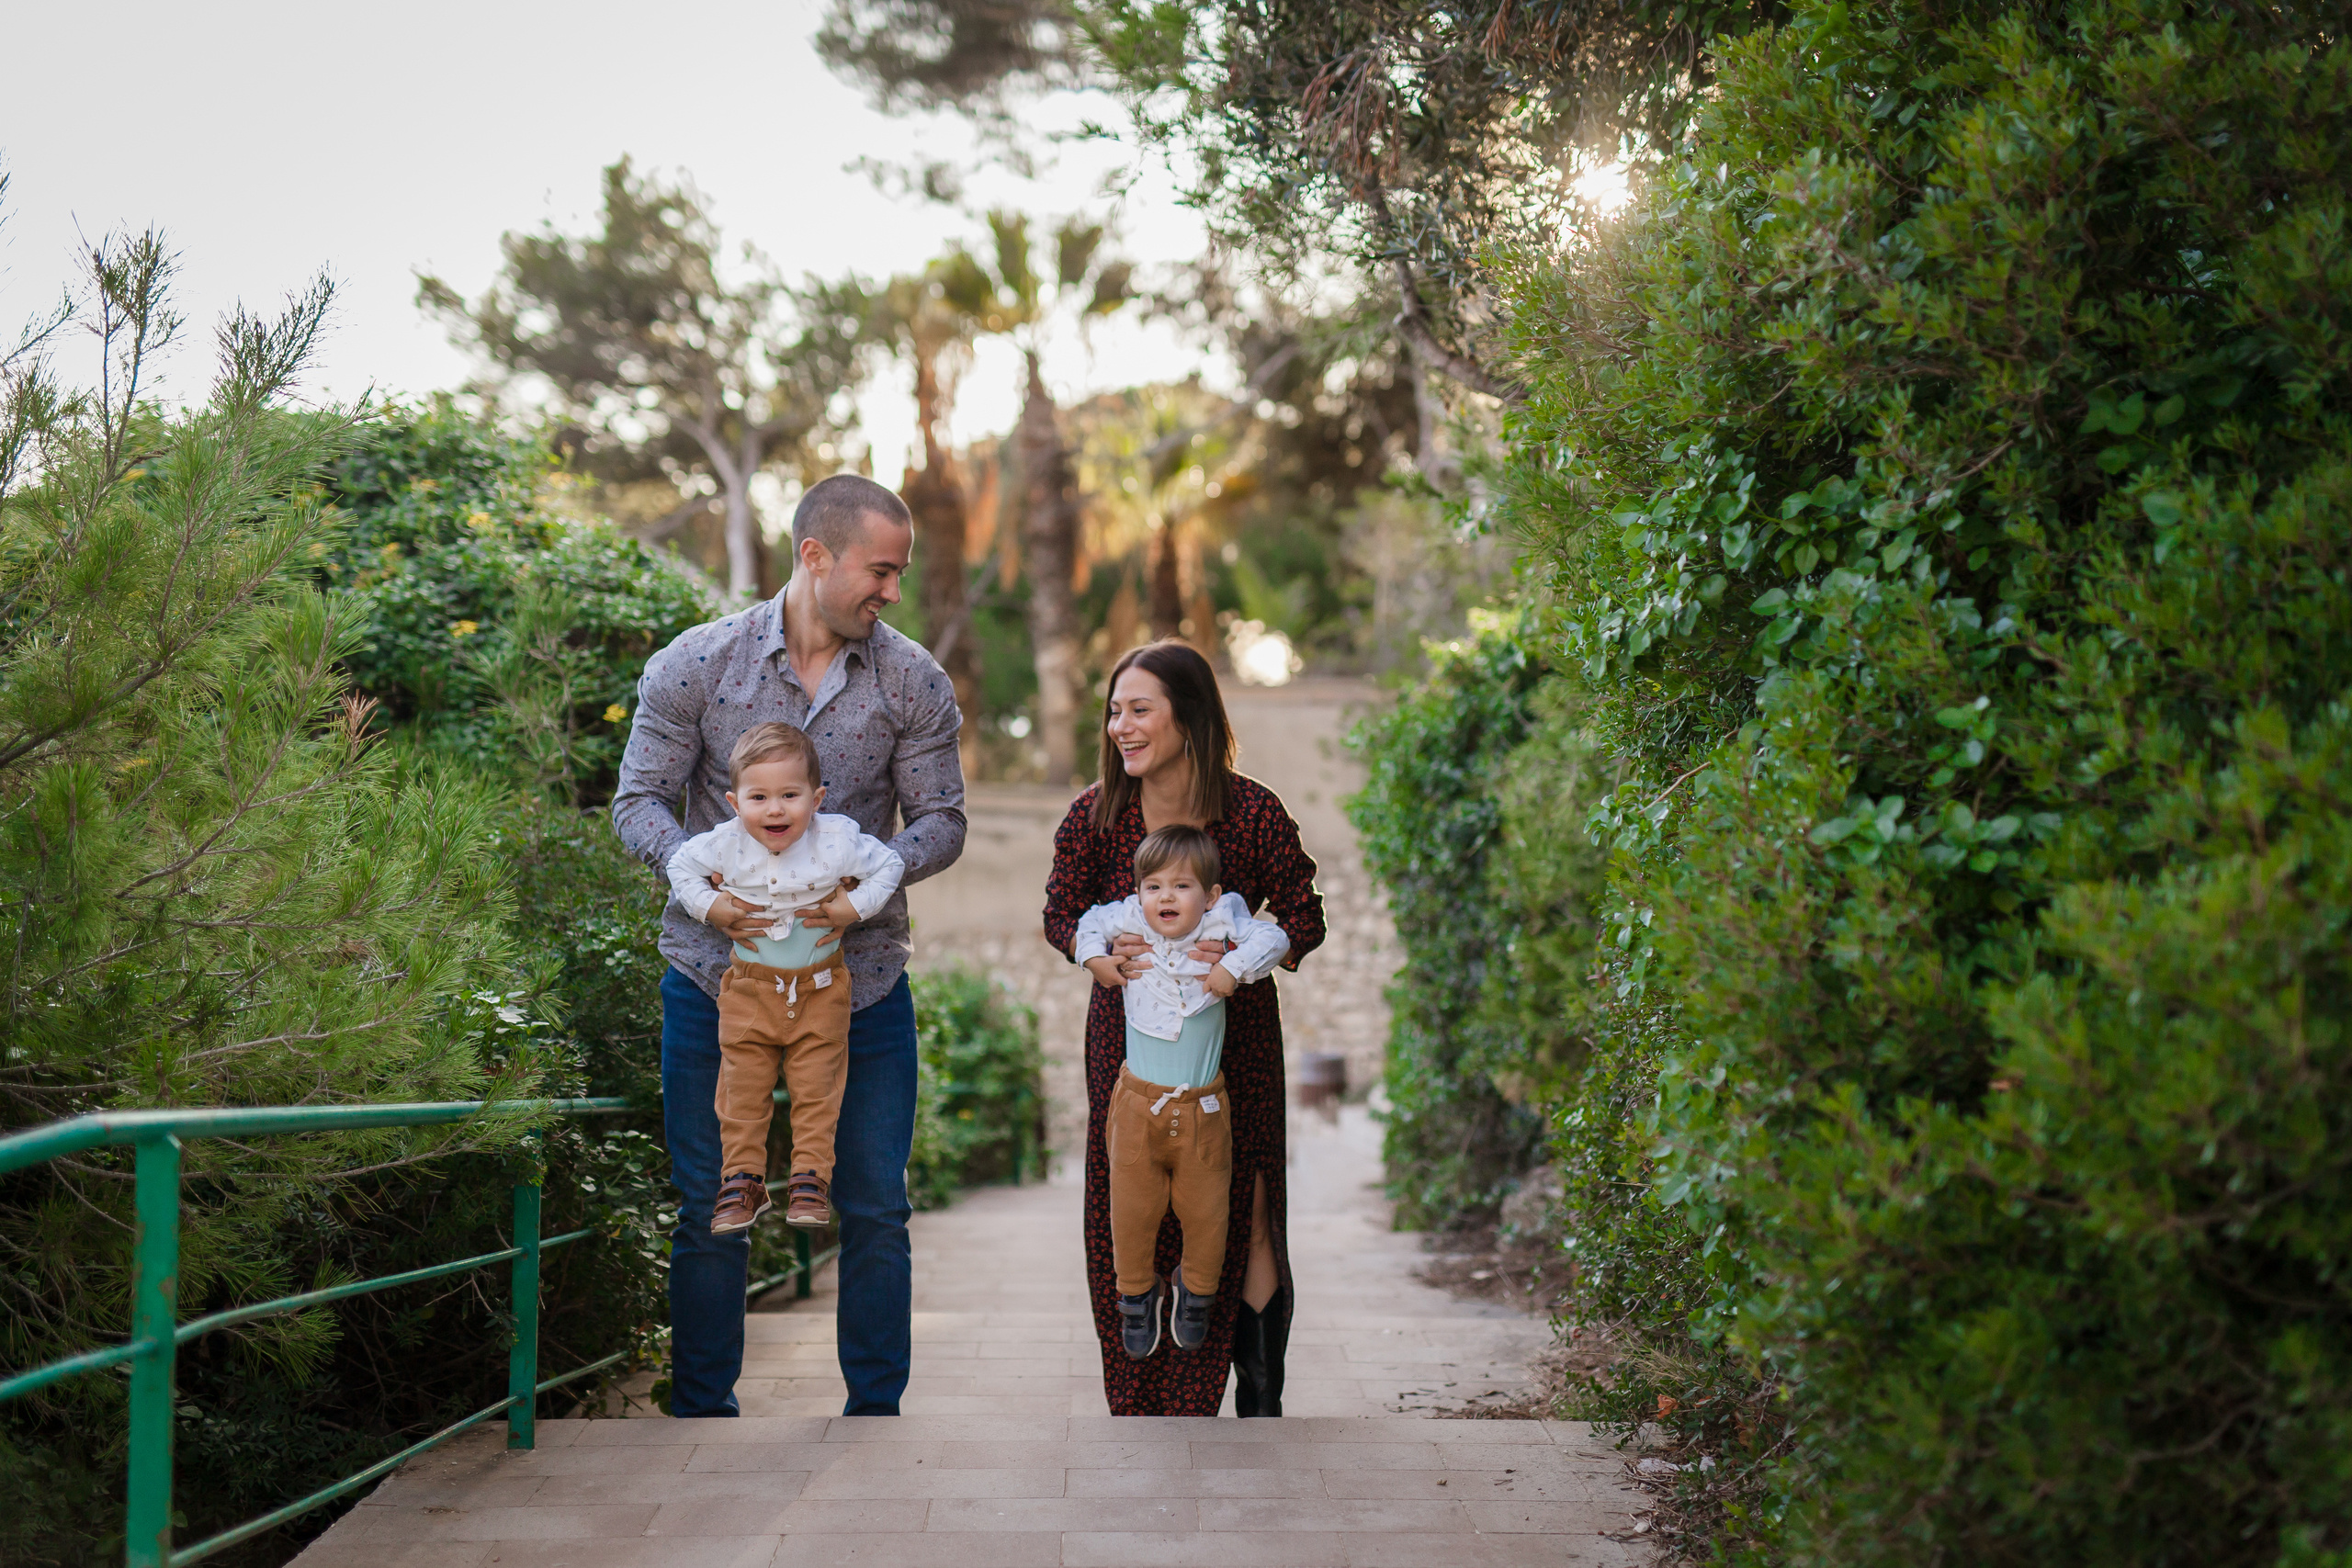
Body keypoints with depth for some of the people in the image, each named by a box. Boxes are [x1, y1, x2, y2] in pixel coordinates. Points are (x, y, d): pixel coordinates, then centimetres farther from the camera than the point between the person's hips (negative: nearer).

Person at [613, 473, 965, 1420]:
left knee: (875, 1209, 3)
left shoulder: (914, 683, 1)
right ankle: (702, 1416, 18)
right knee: (711, 1211, 5)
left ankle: (875, 1413, 17)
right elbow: (640, 801, -2)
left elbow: (941, 821, 1)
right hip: (715, 975, -1)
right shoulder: (695, 666, -3)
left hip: (860, 978, 1)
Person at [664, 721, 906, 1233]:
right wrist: (708, 906, -10)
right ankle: (742, 1180, 18)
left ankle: (810, 1180, 14)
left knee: (816, 1089, 4)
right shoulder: (724, 845, -14)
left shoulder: (839, 840, -16)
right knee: (743, 1089, 6)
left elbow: (890, 864, -2)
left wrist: (854, 908, -13)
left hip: (821, 988, -1)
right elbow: (680, 865, 3)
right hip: (750, 988, 1)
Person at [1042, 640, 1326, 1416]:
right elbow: (1061, 914, 1)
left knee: (1241, 1217, -2)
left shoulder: (1254, 813, -14)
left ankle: (1261, 1409, 13)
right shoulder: (1093, 815, -9)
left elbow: (1304, 917, -7)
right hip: (1128, 1038, 2)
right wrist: (1105, 951, -21)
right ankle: (1145, 1415, 16)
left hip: (1235, 1040, -1)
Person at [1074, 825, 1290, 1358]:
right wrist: (1094, 957, -3)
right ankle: (1137, 1294, 31)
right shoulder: (1131, 925, -3)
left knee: (1205, 1211, 7)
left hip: (1202, 1106, -1)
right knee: (1131, 1210, 7)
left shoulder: (1222, 927, -7)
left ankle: (1196, 1293, 32)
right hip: (1138, 1103, 1)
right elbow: (1092, 920, 14)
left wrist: (1235, 969, -20)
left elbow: (1275, 938, -8)